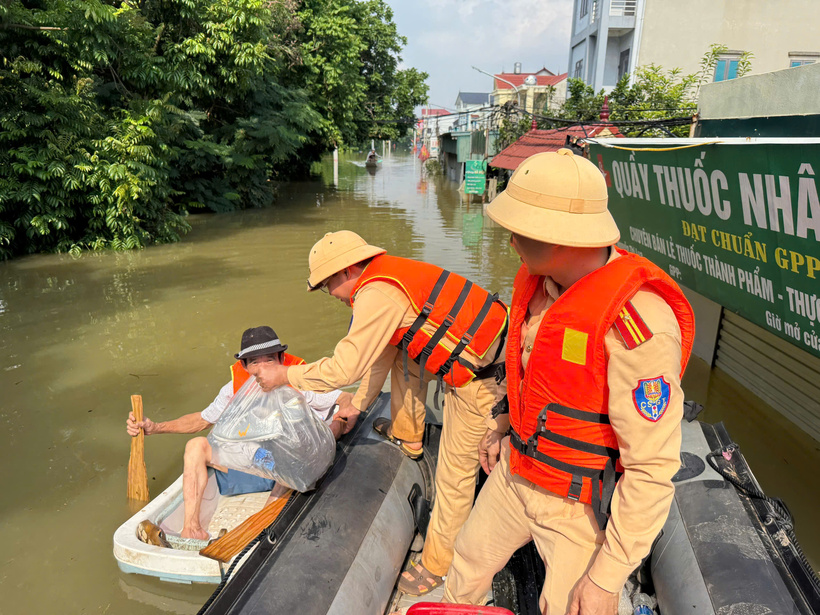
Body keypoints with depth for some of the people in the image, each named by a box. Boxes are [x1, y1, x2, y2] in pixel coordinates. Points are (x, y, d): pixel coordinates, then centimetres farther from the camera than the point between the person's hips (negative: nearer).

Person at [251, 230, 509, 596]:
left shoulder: (376, 294, -19)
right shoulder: (386, 277, 12)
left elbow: (344, 369, -19)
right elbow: (382, 354, 21)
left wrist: (283, 375, -5)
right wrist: (357, 406, 27)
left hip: (479, 374, -10)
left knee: (455, 470, 2)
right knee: (403, 356, 24)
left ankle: (438, 562, 20)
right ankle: (407, 437, 40)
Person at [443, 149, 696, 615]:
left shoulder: (638, 324, -33)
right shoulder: (541, 279, -8)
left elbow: (653, 469, -27)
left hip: (584, 505, -7)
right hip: (516, 471, 7)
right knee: (467, 573, 24)